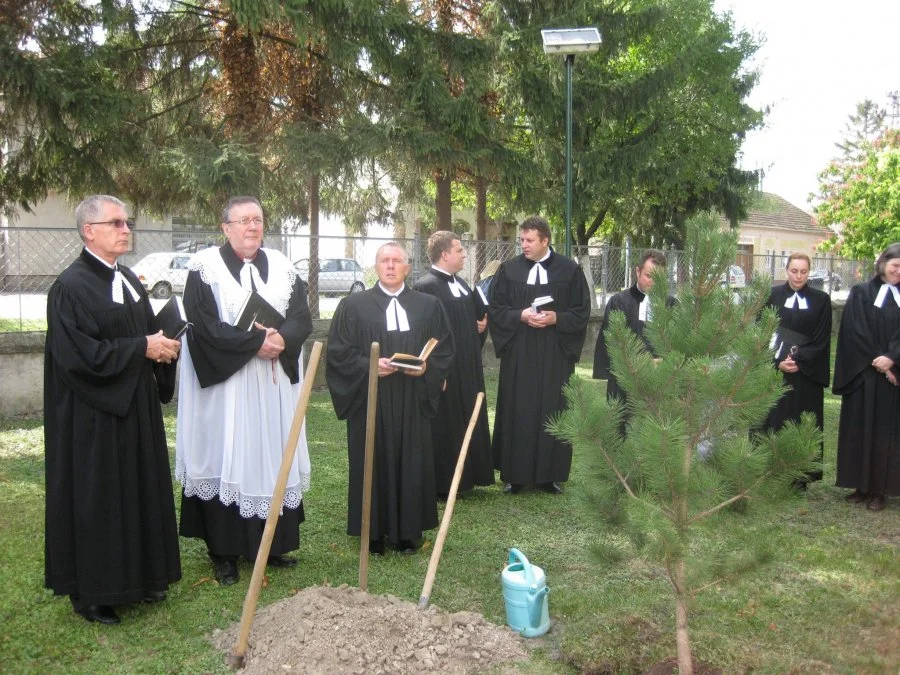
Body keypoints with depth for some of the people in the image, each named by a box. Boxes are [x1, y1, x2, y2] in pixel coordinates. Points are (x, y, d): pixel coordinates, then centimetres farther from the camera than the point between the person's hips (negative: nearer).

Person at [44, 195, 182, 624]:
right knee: (95, 499, 2)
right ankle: (91, 592, 16)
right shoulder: (71, 286, -14)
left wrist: (163, 346, -3)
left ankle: (140, 576, 28)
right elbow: (78, 353, -22)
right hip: (93, 416, -8)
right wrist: (142, 348, -20)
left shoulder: (129, 281, 12)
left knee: (140, 489, 14)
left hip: (136, 409, 8)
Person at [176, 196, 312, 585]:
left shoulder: (281, 265, 10)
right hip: (224, 384, -4)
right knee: (226, 461, 0)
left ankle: (272, 544, 20)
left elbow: (302, 318, 3)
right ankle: (224, 553, 11)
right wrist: (256, 341, -17)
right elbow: (205, 326, -13)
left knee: (273, 459, 8)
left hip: (274, 385, 4)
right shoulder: (205, 267, -3)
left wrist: (281, 339, -17)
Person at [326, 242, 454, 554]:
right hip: (369, 402, -1)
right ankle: (374, 532, 14)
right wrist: (369, 365, -15)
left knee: (411, 463, 4)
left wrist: (426, 367, -10)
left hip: (413, 402, 2)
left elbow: (444, 349, 10)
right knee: (373, 464, 2)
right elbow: (338, 352, 0)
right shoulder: (353, 305, 3)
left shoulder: (429, 305, 9)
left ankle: (408, 532, 16)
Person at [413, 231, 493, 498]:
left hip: (467, 369, 9)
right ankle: (442, 484, 12)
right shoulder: (427, 286, -17)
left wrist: (482, 324, 3)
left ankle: (465, 476, 27)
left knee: (466, 423, 15)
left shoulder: (460, 283, 12)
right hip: (444, 371, -9)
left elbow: (475, 315, 26)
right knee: (445, 427, 0)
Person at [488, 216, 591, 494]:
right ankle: (515, 474, 12)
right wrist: (521, 315, -14)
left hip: (556, 356, 0)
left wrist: (555, 318, -14)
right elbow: (495, 309, 3)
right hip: (518, 355, 0)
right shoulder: (509, 269, 2)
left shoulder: (569, 270, 0)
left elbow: (582, 311, 2)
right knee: (517, 413, 2)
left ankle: (549, 474, 16)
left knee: (552, 412, 5)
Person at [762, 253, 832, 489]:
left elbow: (822, 339, -1)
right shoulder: (773, 296, 2)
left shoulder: (821, 300, 2)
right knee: (773, 419, 1)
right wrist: (778, 362, -11)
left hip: (807, 373, 0)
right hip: (774, 370, 0)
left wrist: (799, 361, -12)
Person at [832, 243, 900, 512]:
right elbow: (855, 332, -6)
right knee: (860, 428, 2)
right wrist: (876, 362, -12)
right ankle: (861, 485, 11)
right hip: (864, 376, -1)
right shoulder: (860, 293, 2)